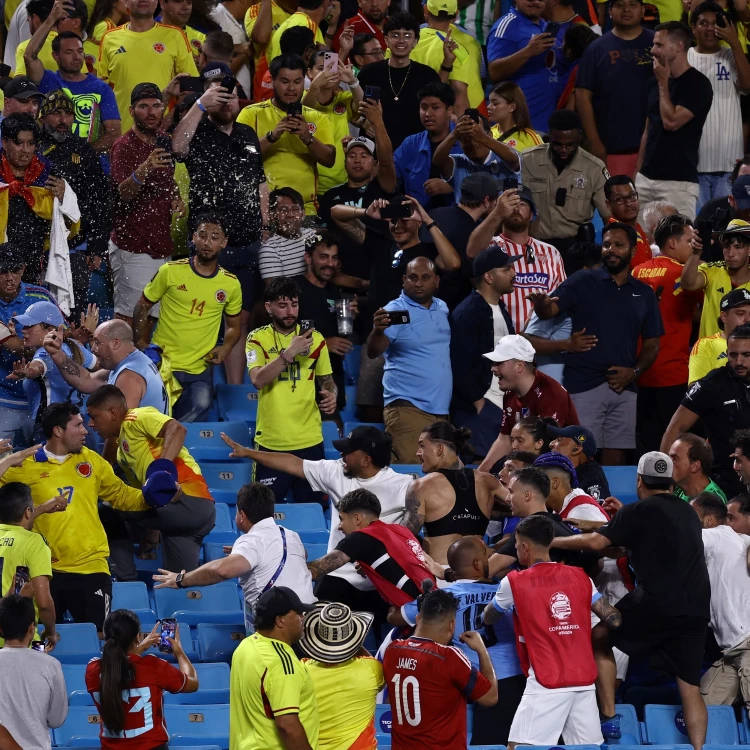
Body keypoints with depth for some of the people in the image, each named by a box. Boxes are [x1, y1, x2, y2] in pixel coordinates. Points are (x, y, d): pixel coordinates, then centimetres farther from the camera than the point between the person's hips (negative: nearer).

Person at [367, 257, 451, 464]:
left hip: (441, 408, 7)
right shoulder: (395, 311, -7)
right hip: (408, 408, -7)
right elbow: (373, 352, -19)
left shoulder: (442, 308, 13)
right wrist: (378, 330, -39)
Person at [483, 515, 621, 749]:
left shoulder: (514, 582, -2)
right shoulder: (580, 577, 8)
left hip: (546, 683, -5)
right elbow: (614, 620, 7)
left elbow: (488, 618, 14)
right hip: (584, 680, 5)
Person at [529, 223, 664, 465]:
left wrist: (634, 371, -3)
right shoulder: (583, 282, 0)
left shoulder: (643, 293, 11)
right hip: (583, 385, -4)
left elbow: (652, 344, 14)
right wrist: (541, 304, -37)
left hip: (623, 388, 4)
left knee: (615, 457, 6)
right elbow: (550, 309, -13)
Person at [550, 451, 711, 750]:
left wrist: (551, 542, 2)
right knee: (690, 686, 8)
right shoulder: (688, 513, 18)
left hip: (657, 603, -5)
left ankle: (609, 718, 10)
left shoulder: (638, 512, -2)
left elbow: (596, 542, -10)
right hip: (696, 608, 5)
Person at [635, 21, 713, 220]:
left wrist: (663, 83, -7)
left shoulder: (698, 84, -8)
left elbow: (671, 122, -17)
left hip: (678, 181, -6)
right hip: (646, 178, 6)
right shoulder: (654, 82, 14)